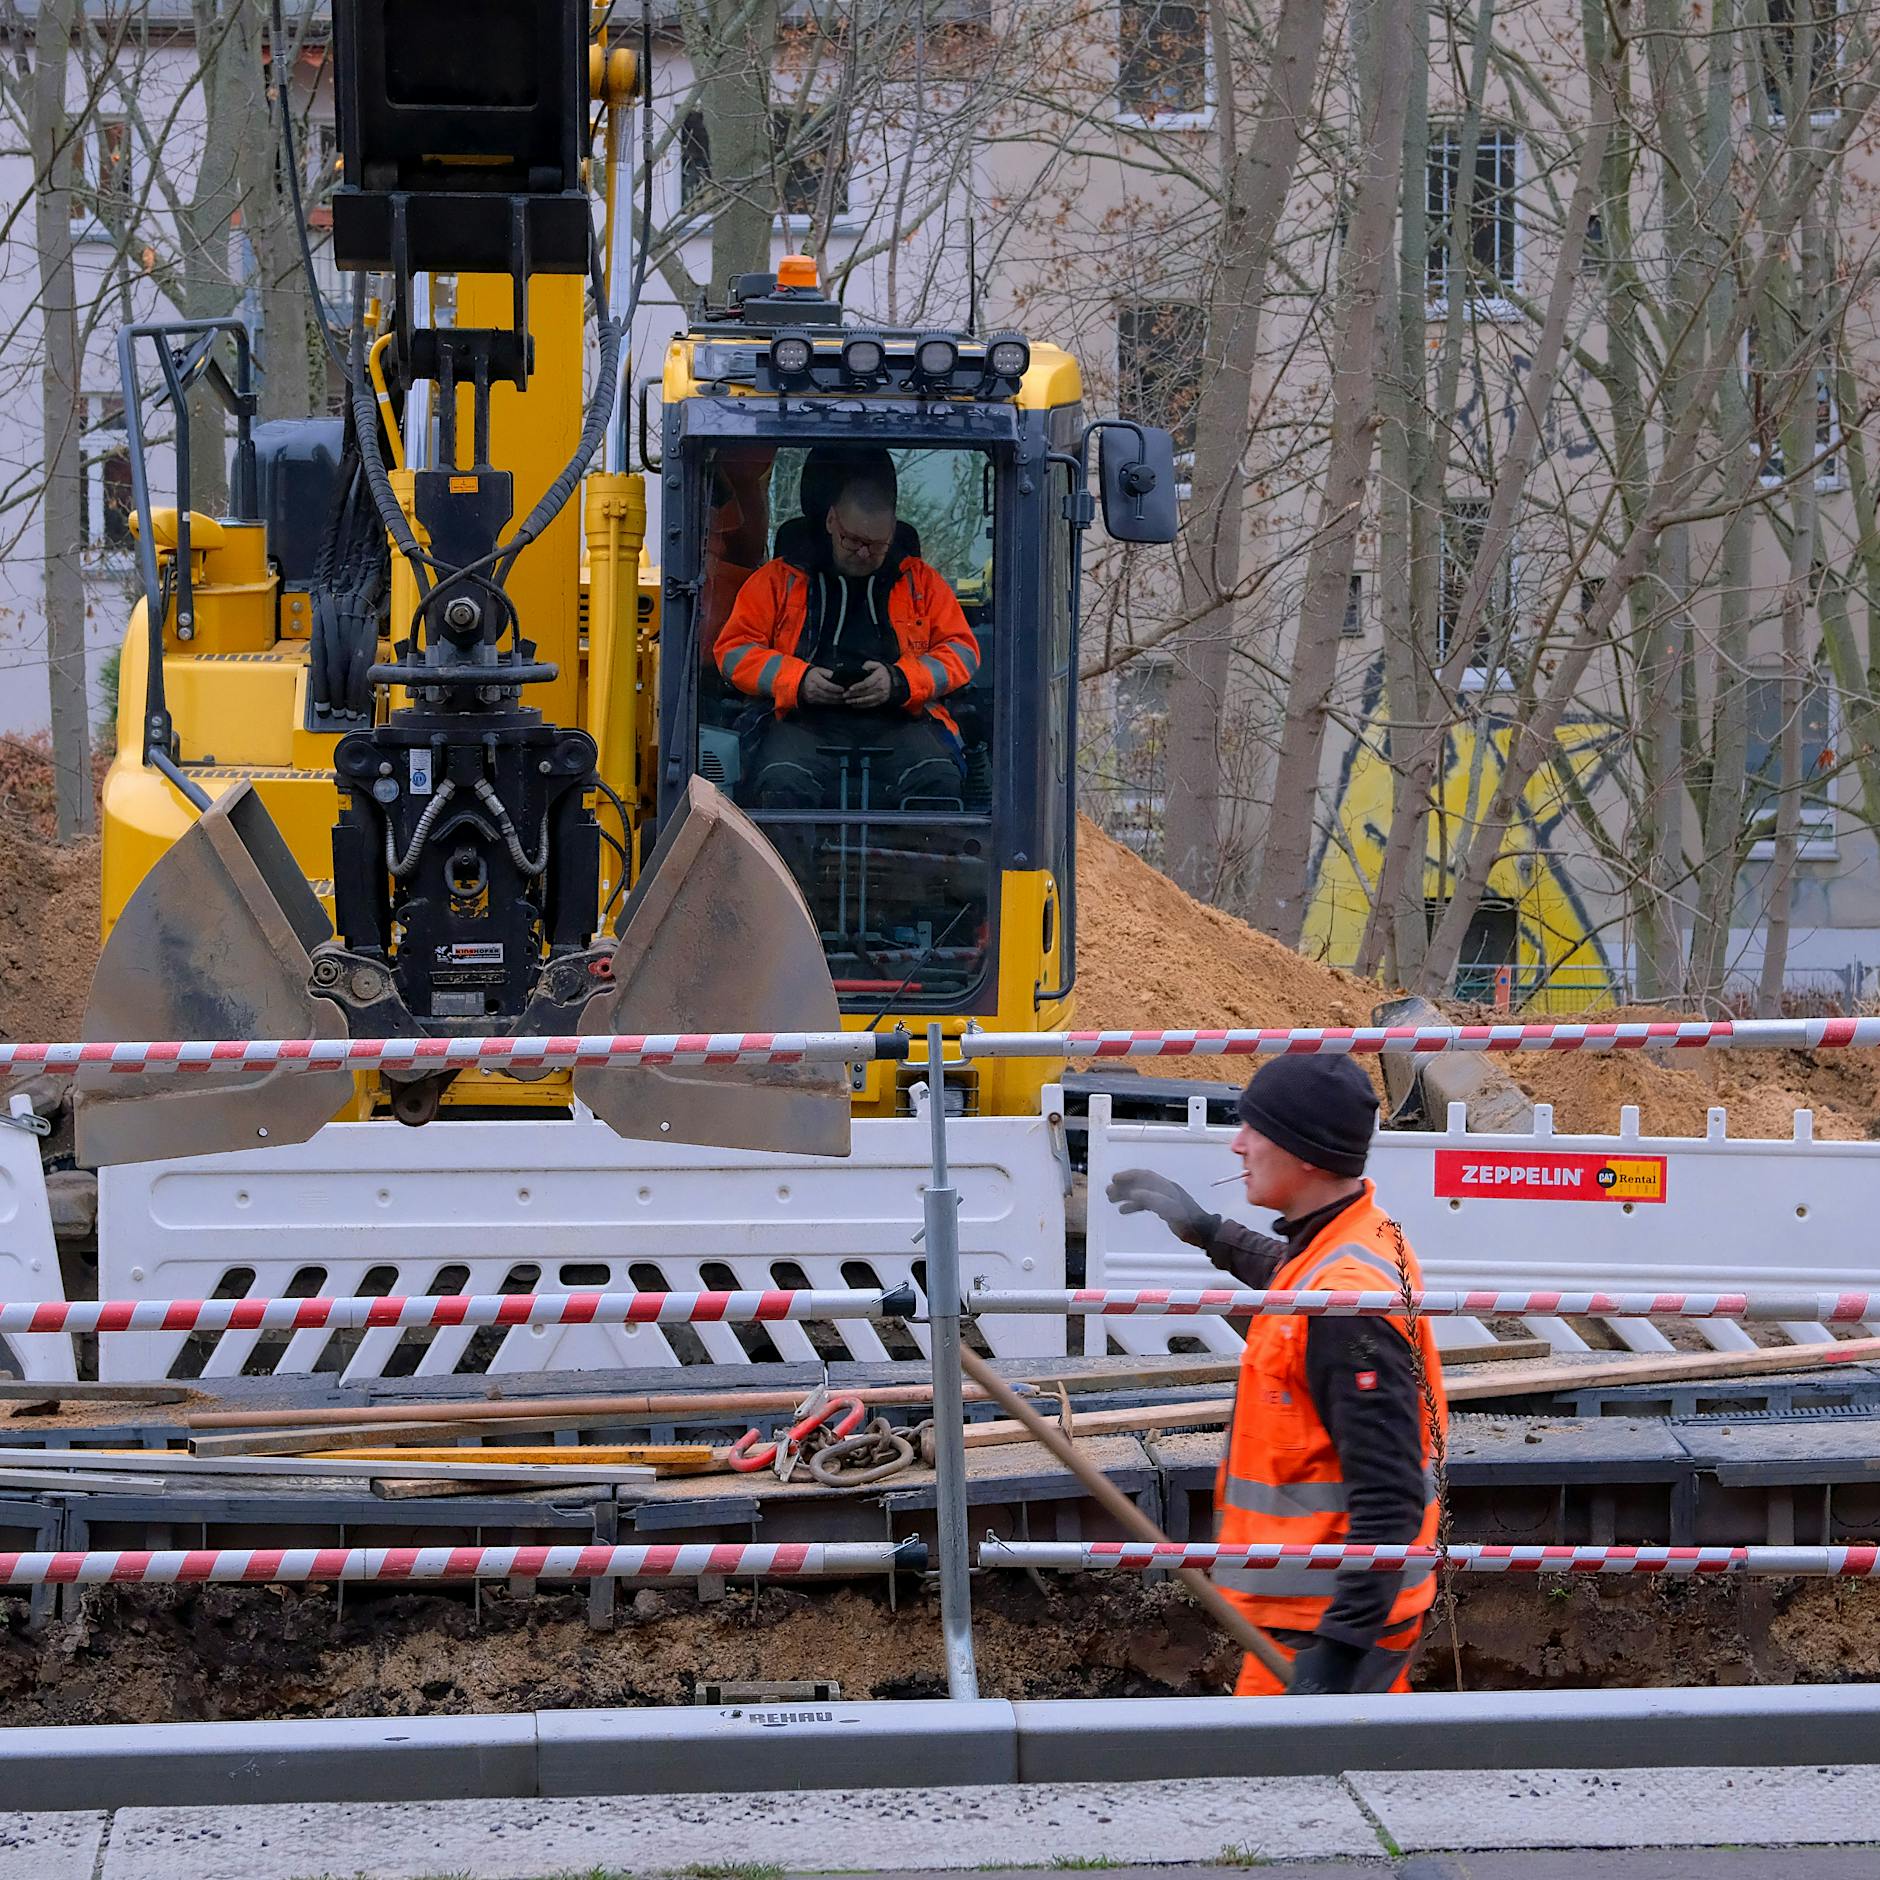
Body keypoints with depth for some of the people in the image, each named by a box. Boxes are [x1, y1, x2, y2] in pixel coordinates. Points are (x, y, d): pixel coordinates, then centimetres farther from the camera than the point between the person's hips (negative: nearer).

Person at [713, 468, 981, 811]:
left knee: (938, 782, -33)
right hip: (806, 721, -1)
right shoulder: (779, 579, 18)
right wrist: (797, 680, -7)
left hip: (898, 721, 1)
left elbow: (962, 650, 15)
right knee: (782, 785, -36)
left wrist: (900, 681, -5)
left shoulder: (921, 581, 21)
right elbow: (734, 648, 12)